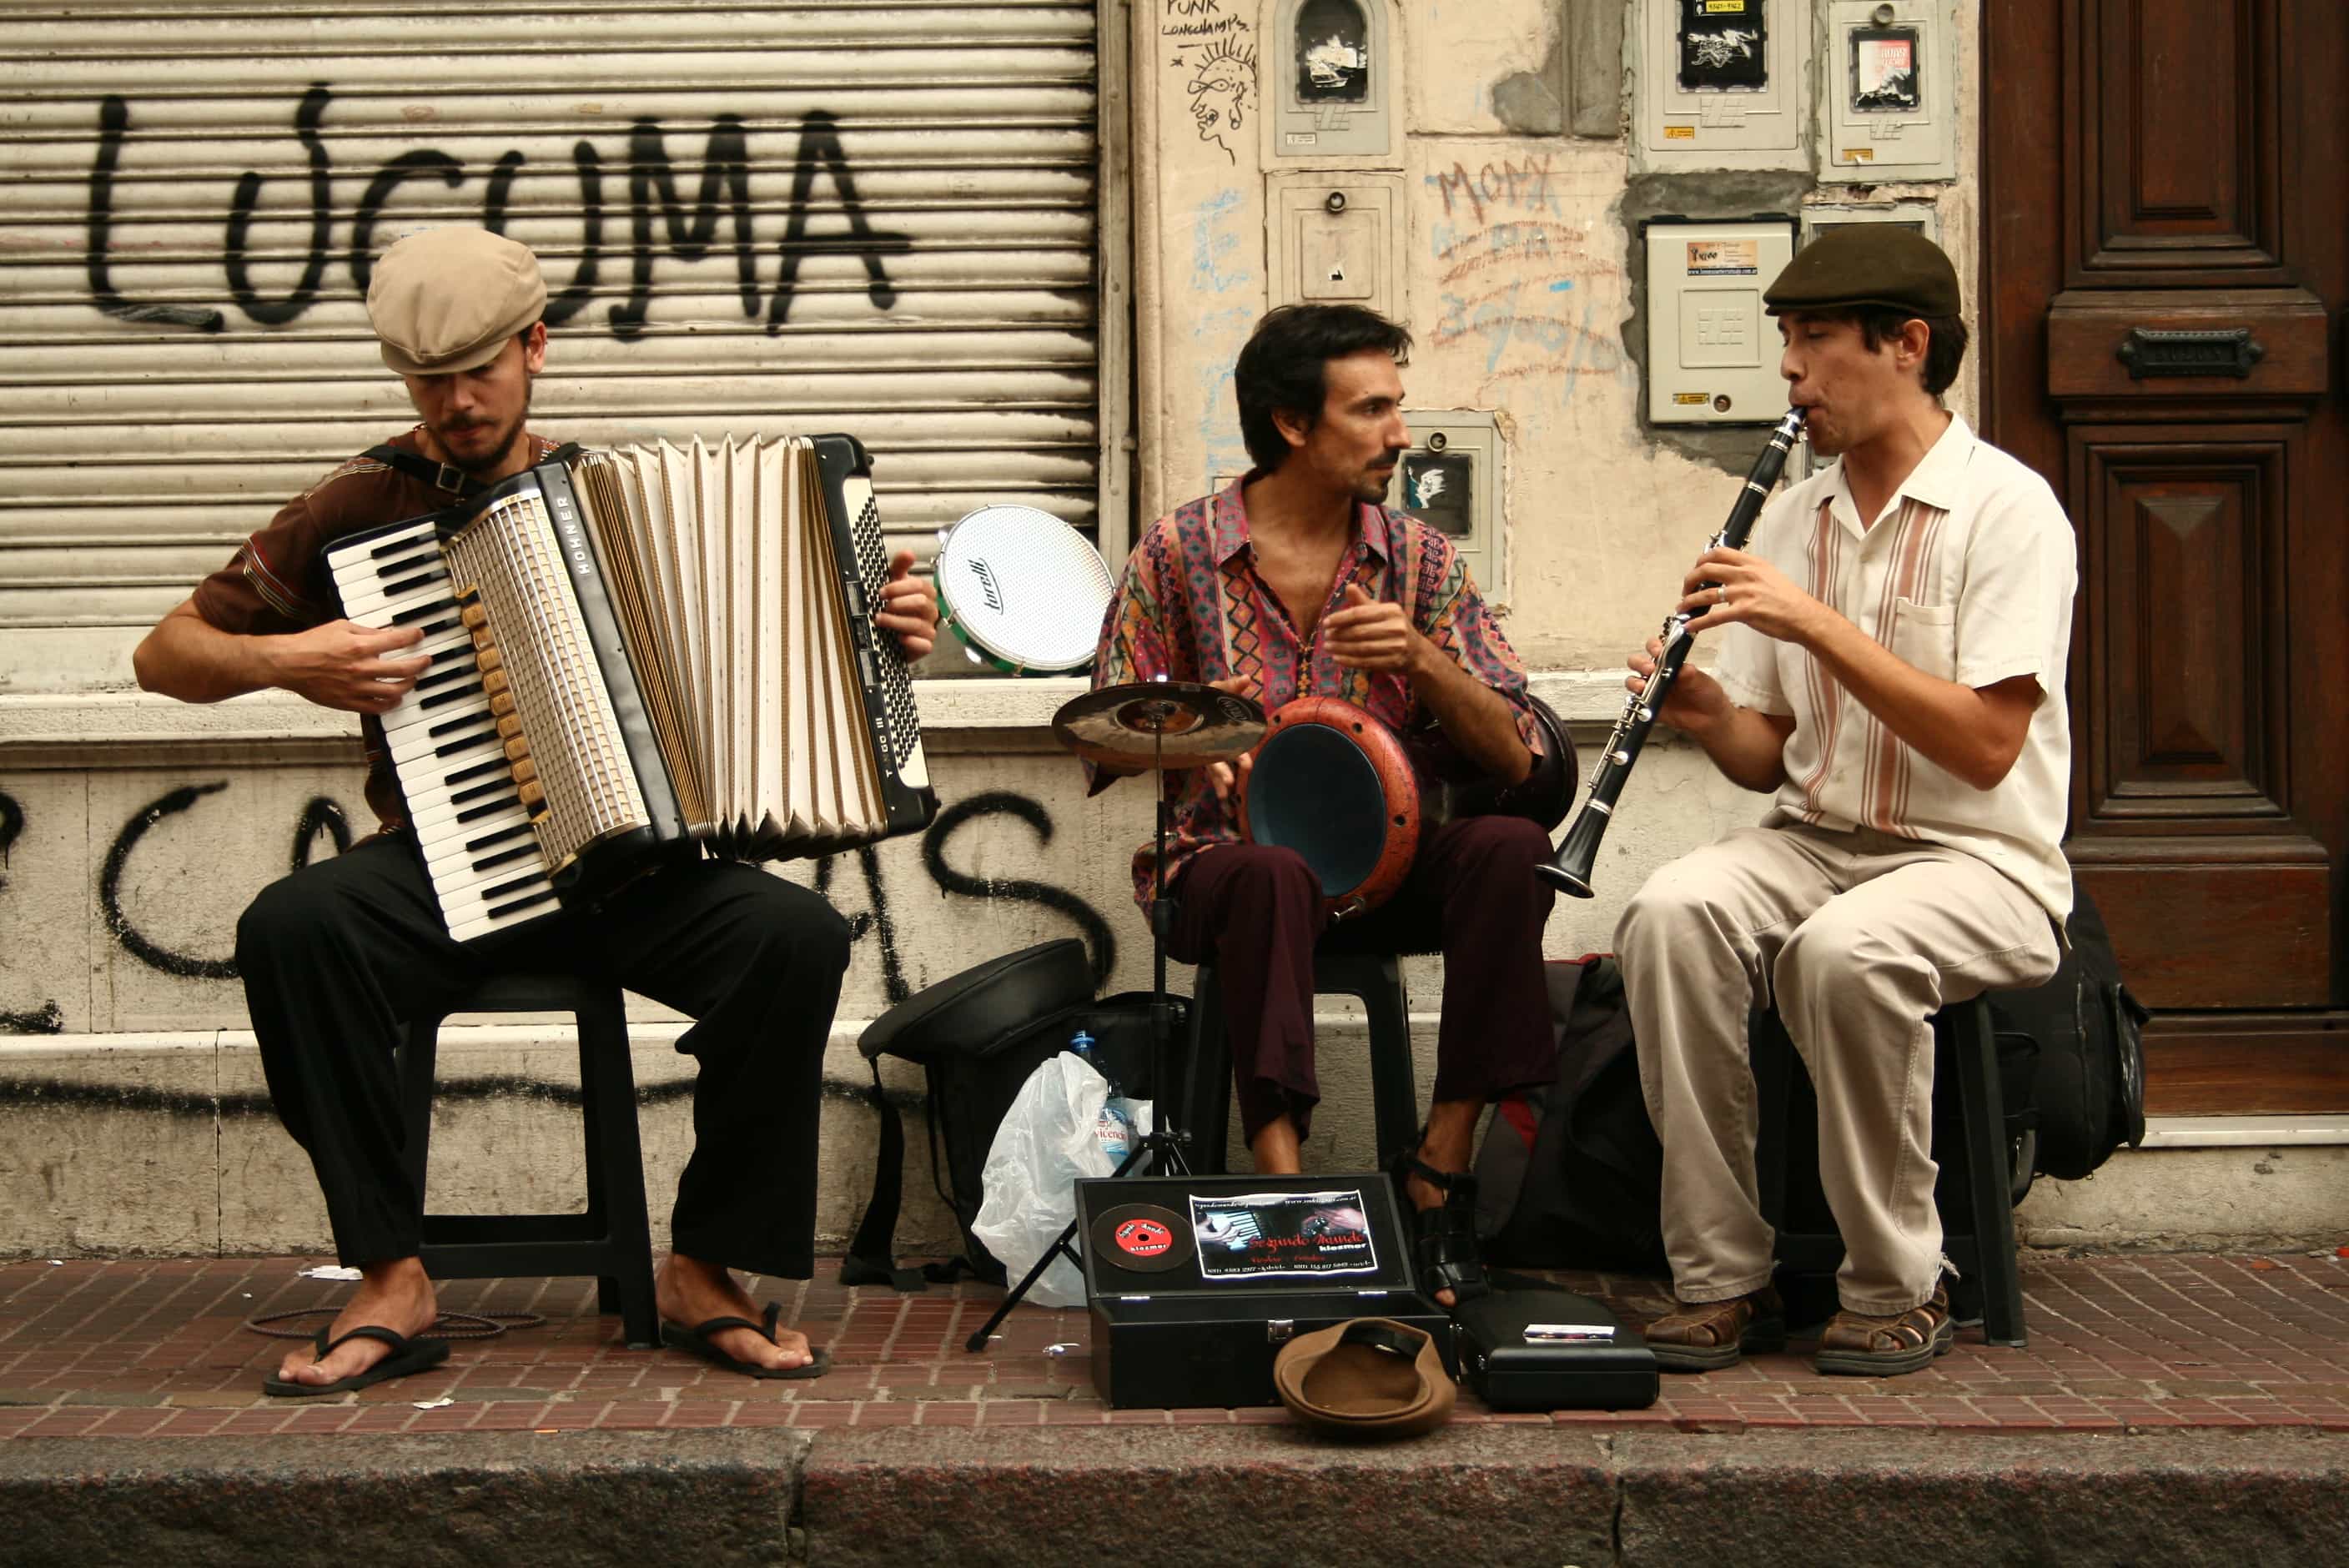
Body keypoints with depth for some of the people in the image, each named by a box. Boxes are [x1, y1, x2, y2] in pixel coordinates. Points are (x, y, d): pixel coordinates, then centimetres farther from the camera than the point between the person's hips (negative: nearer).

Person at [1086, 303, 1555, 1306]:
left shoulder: (1419, 561, 6)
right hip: (1222, 857, -3)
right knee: (1274, 875, -37)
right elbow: (1107, 746, 4)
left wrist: (1422, 660, -16)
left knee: (1510, 850, -26)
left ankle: (1439, 1169, -22)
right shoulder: (1179, 553, 0)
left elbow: (1515, 758, 1)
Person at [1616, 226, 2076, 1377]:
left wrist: (1814, 620, -23)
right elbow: (1771, 757, 13)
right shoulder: (1791, 518, 11)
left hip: (1976, 860, -5)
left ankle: (1898, 1290, -15)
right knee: (1671, 912, -26)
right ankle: (1723, 1279, -18)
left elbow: (1986, 747, -20)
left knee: (1845, 951, -36)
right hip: (1813, 839, 5)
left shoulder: (2007, 507, -9)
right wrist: (1711, 719, -10)